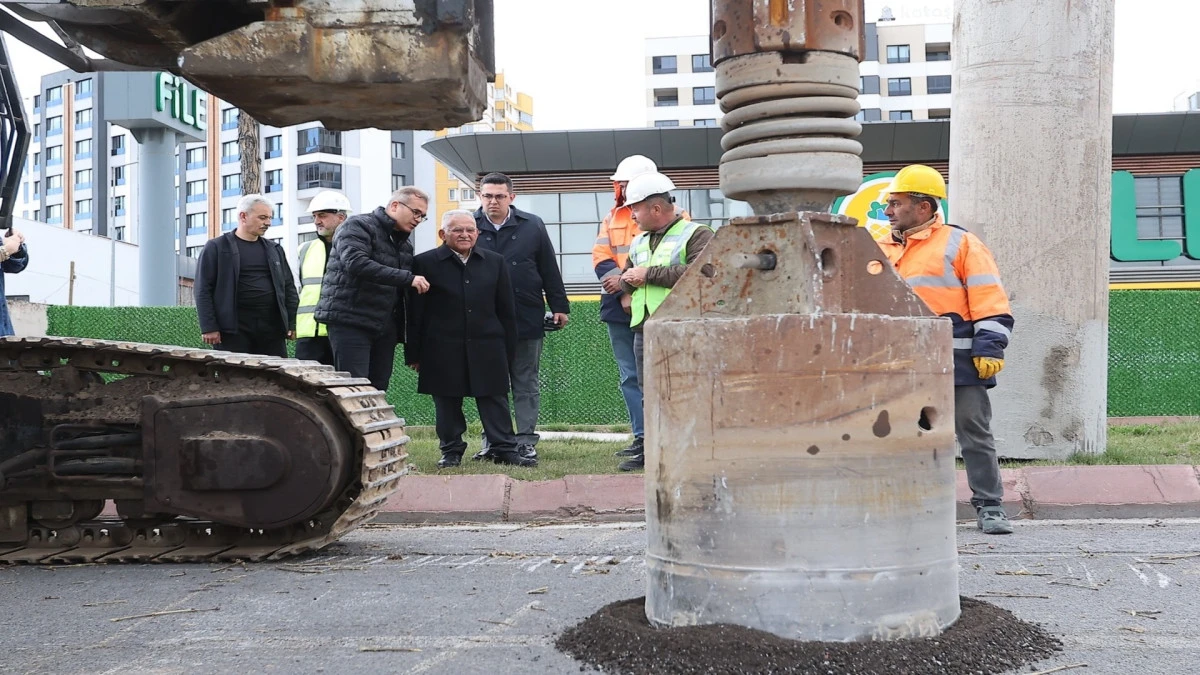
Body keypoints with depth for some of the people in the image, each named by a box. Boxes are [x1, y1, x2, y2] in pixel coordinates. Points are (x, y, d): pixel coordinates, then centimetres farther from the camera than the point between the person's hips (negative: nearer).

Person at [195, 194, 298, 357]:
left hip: (272, 327, 4)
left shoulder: (275, 250, 17)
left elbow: (289, 287, 19)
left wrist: (291, 323, 8)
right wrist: (209, 327, -9)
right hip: (234, 329, -4)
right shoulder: (216, 248, 3)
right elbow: (203, 290, -1)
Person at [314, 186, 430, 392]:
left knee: (378, 391, 5)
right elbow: (356, 263, -24)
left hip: (385, 328, 7)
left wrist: (401, 331, 14)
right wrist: (408, 278, -24)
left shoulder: (404, 242, 19)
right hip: (351, 322, -7)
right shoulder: (358, 226, -5)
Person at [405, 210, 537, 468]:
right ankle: (451, 451, 18)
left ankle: (503, 449, 11)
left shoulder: (495, 262, 9)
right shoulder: (425, 263, 0)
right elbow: (415, 313, -1)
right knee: (447, 405, 6)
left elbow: (506, 310, 10)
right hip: (443, 350, -2)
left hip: (487, 348, 2)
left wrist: (508, 349, 7)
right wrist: (414, 353, -3)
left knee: (495, 401, 4)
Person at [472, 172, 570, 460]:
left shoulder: (532, 226, 4)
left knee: (526, 385, 6)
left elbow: (549, 270, 7)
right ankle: (492, 441, 16)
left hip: (527, 320, 0)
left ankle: (526, 440, 12)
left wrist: (559, 306, 4)